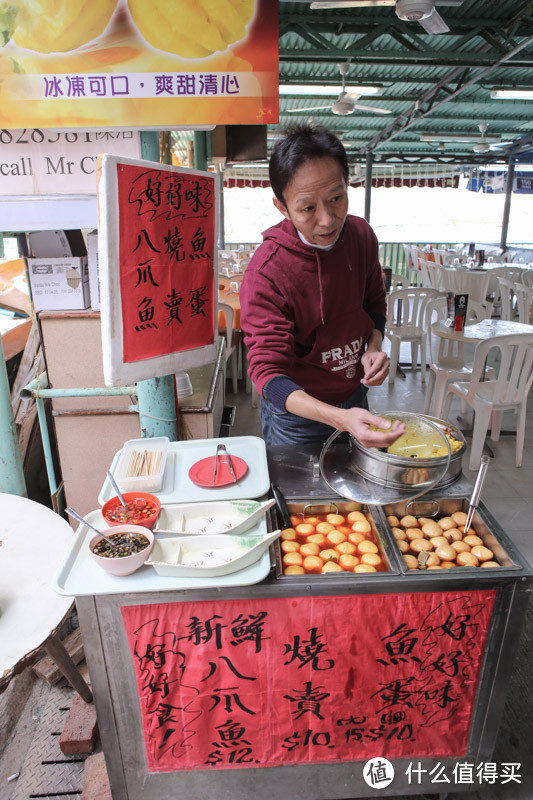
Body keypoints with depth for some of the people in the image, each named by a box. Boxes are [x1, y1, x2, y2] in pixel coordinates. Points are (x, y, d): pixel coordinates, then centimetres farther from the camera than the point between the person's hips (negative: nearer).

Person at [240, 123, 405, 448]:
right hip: (297, 412, -5)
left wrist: (374, 346, -13)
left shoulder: (361, 234, -9)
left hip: (355, 399, 6)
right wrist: (341, 419, -45)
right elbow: (267, 371, -31)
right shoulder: (265, 274, -28)